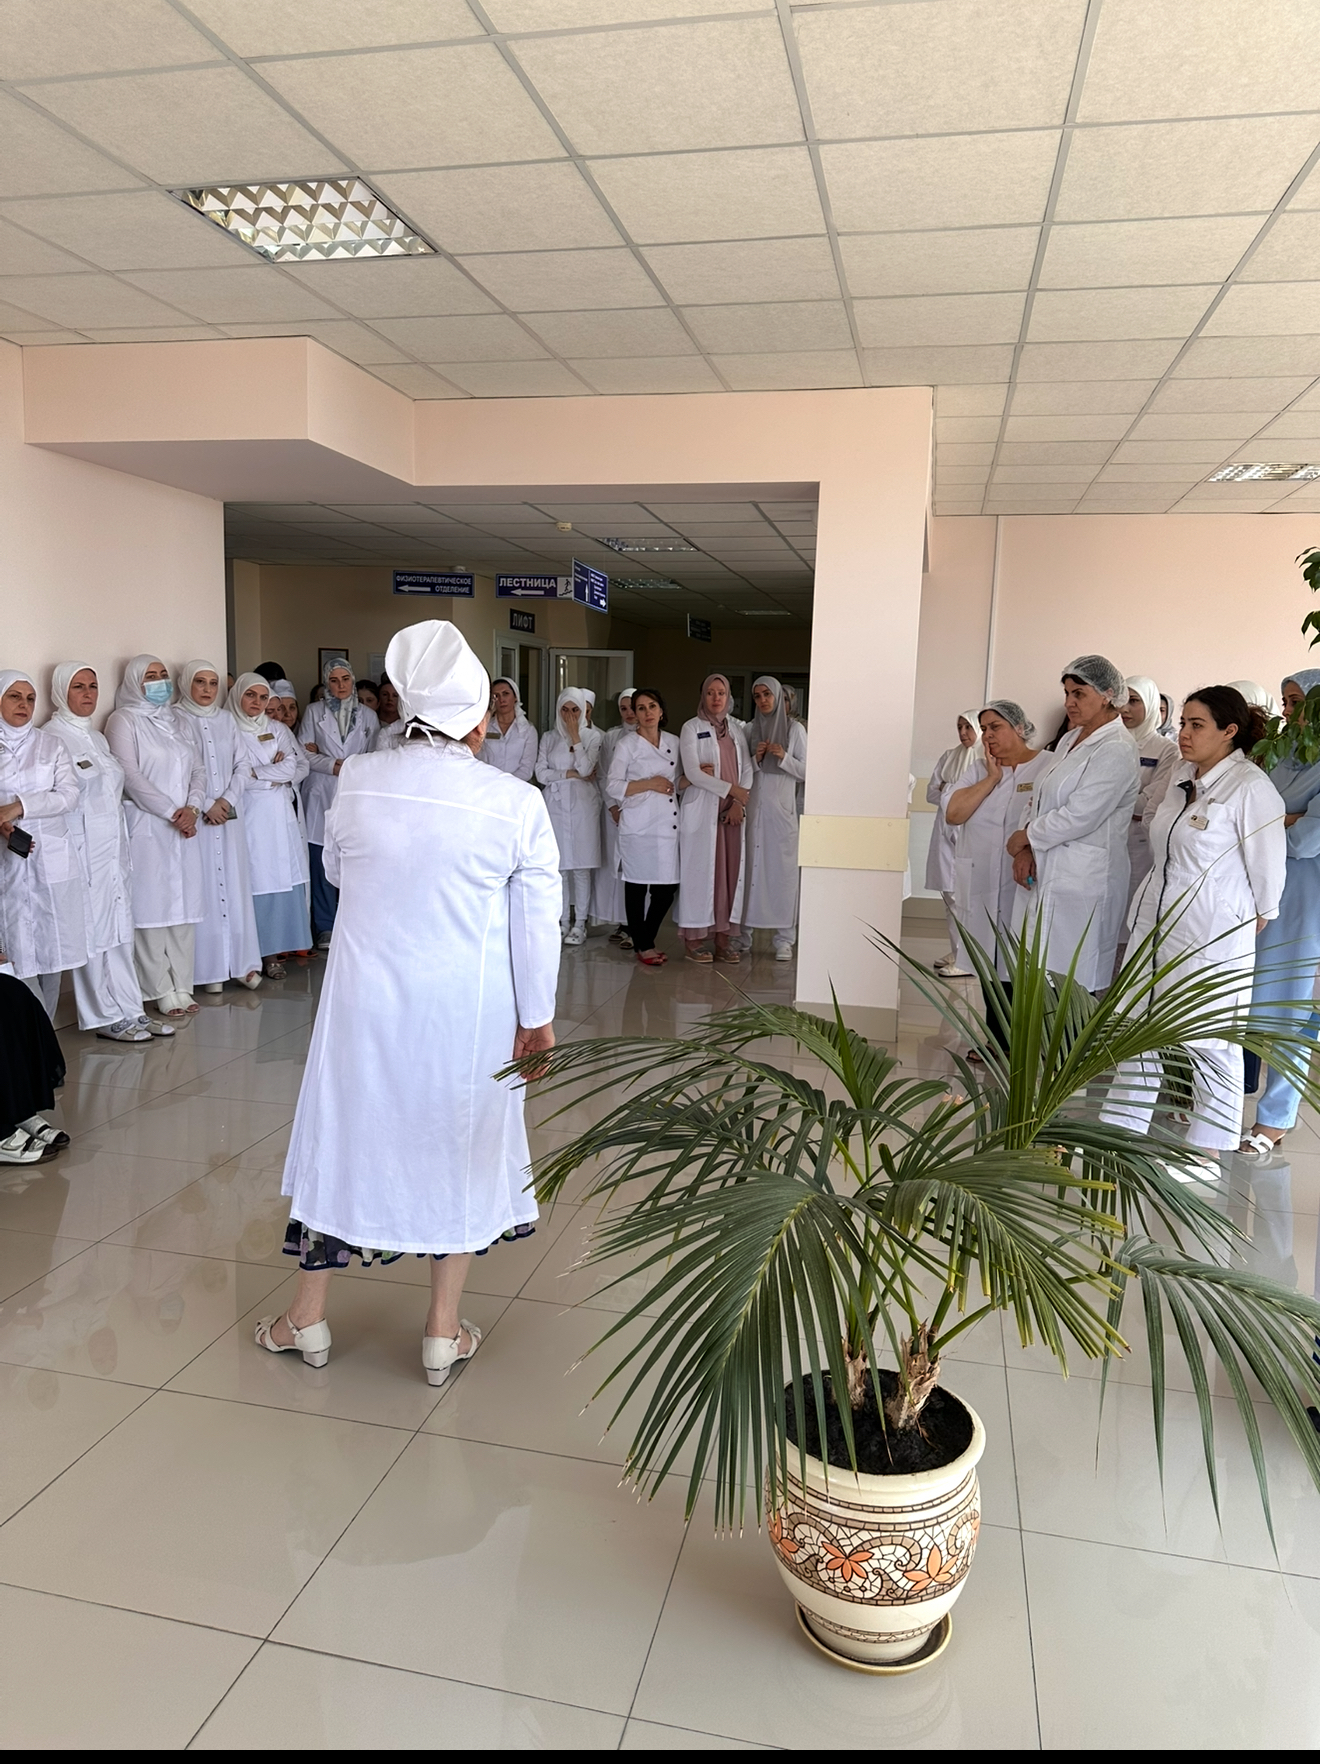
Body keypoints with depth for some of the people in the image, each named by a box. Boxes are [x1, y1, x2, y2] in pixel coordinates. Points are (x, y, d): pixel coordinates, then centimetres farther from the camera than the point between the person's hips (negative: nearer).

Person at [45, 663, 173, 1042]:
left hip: (114, 842, 7)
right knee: (92, 928, -3)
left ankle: (129, 1008, 13)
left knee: (120, 926, 8)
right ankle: (103, 1016, 5)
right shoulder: (53, 736, -6)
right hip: (82, 844, -7)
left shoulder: (97, 737, 18)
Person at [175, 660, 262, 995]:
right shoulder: (176, 720, -2)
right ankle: (209, 969, 2)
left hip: (230, 813, 4)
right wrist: (206, 805, -12)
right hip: (196, 816, -4)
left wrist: (228, 799, -5)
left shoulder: (226, 720, 12)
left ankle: (242, 961, 9)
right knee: (203, 887, -3)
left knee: (234, 885, 4)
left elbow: (242, 765, 9)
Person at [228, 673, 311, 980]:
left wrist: (256, 773, -5)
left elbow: (299, 768, 3)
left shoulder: (279, 731, 14)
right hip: (247, 814, -4)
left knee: (281, 880, 0)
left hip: (280, 815, 4)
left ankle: (273, 949, 4)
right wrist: (276, 773, -5)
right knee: (252, 881, -6)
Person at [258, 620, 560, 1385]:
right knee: (460, 1147, 14)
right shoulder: (517, 803, -14)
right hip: (467, 1012, -1)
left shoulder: (358, 780, -7)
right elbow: (537, 923, -9)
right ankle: (444, 1334, 26)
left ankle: (309, 1318, 33)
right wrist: (537, 1018, 1)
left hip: (368, 999, 2)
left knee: (346, 1136, 17)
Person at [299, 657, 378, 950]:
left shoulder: (367, 715, 13)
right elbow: (304, 754, 2)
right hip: (321, 797, -1)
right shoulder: (314, 713, 10)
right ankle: (325, 928, 6)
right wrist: (333, 765, -10)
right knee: (322, 864, -2)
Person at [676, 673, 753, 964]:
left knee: (730, 870, 3)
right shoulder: (692, 728, 0)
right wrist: (731, 789, -13)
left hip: (732, 811, 5)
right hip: (702, 809, -5)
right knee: (700, 869, -4)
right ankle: (695, 938, 2)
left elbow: (747, 768, 10)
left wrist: (740, 802, -6)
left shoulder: (736, 730, 15)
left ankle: (723, 935, 10)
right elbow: (693, 773, -10)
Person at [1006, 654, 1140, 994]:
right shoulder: (1070, 740, 15)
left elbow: (1078, 816, -19)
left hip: (1082, 881, -8)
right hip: (1043, 872, 8)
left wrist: (1024, 837, -6)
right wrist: (1025, 850, -2)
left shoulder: (1116, 750, -12)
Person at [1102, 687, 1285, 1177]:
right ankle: (1121, 1128, 25)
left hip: (1212, 932, -8)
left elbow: (1268, 864, -10)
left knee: (1210, 1041, 3)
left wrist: (1258, 918, 0)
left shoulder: (1251, 787, -15)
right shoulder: (1181, 774, 8)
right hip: (1155, 916, 8)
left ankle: (1207, 1152, 15)